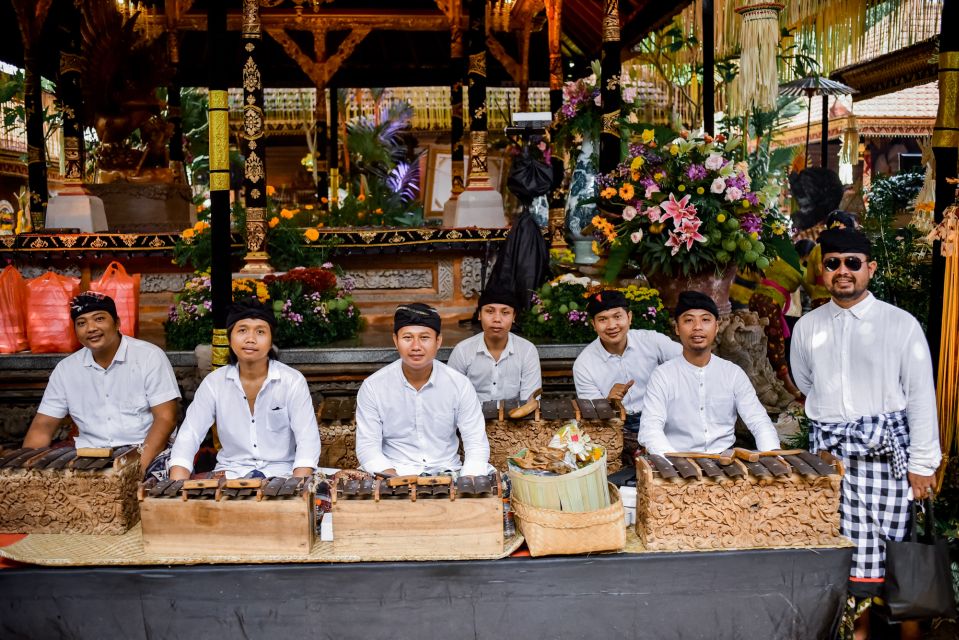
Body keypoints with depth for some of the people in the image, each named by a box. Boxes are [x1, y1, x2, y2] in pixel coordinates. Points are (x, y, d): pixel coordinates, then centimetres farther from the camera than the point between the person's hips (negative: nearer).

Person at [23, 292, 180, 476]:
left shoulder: (150, 356, -5)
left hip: (147, 452, -4)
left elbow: (165, 418, -11)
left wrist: (140, 465, -24)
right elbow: (43, 426, 9)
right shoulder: (65, 368, 8)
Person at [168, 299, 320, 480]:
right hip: (231, 471, 3)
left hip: (280, 472, -3)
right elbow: (188, 436, -5)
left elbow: (308, 440, -12)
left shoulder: (292, 381, -7)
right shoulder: (214, 382, 0)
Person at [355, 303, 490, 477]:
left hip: (447, 472, 1)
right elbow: (367, 447, -5)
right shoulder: (372, 387, -4)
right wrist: (397, 480, -23)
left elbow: (477, 445, -2)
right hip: (393, 475, -1)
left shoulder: (460, 384, -3)